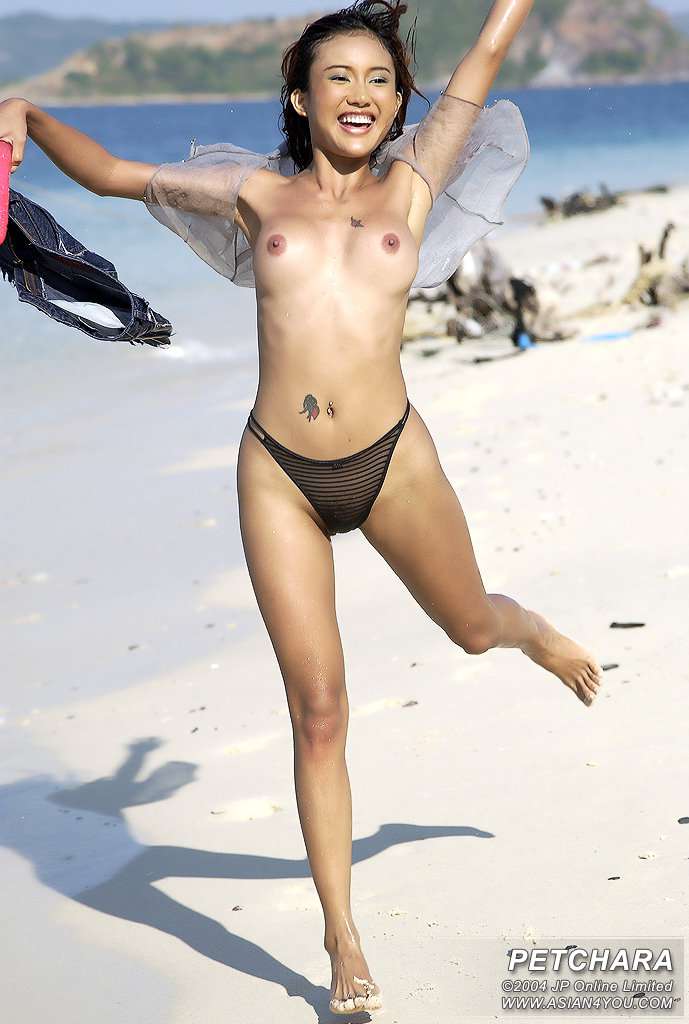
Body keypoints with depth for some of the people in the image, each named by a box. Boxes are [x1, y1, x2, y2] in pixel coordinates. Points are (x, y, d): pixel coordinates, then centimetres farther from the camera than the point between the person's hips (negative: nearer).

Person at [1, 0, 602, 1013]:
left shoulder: (412, 181, 8)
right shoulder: (257, 193, 9)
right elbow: (113, 174, 18)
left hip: (393, 462, 0)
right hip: (279, 475, 0)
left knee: (472, 626, 24)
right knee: (319, 715, 3)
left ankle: (534, 631, 65)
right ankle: (345, 945, 15)